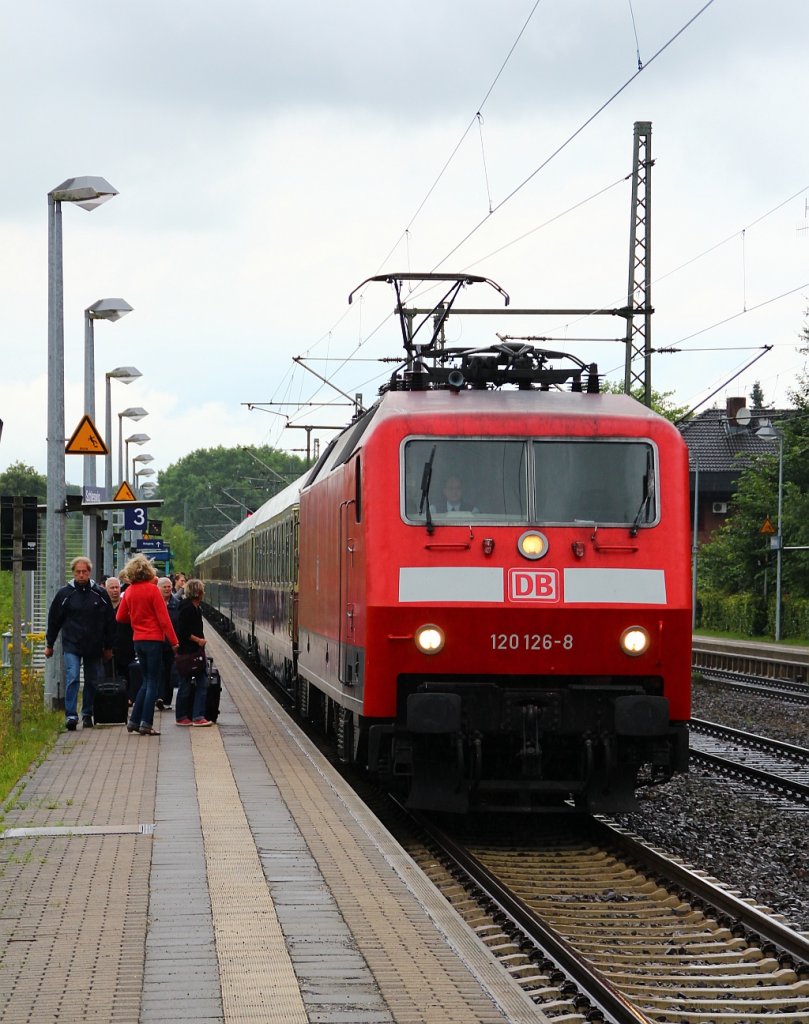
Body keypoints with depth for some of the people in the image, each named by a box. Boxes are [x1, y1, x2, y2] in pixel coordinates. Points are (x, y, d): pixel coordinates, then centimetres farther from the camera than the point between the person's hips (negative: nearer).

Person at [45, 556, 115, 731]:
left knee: (92, 681, 7)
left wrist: (108, 647, 9)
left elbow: (110, 622, 9)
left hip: (94, 647, 2)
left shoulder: (100, 594, 3)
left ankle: (87, 714, 20)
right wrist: (49, 645, 9)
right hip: (71, 646, -2)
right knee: (72, 679, -14)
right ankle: (71, 715, -14)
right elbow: (53, 620, 9)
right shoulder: (64, 594, 1)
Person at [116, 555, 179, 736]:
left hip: (138, 640, 6)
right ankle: (146, 723, -3)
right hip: (154, 639, -6)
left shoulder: (129, 592, 4)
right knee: (153, 682, 0)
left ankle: (134, 721, 14)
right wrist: (174, 641, -9)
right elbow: (163, 618, -13)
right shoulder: (152, 589, -12)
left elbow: (120, 617, 11)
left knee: (147, 681, 17)